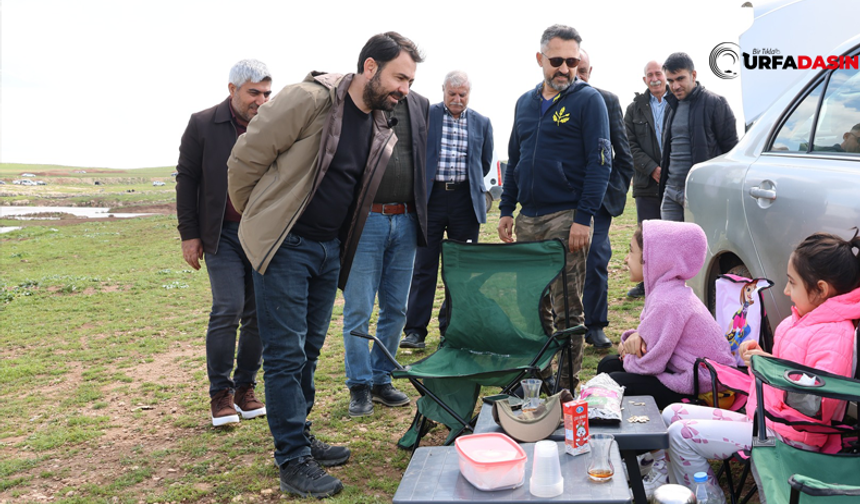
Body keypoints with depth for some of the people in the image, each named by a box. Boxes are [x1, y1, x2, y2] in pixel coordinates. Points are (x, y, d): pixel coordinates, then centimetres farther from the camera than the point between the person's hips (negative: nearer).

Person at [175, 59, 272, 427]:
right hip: (223, 235, -2)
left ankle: (245, 388, 20)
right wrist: (189, 234, 0)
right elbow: (186, 179, 4)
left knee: (258, 314, 5)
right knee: (227, 309, -8)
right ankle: (220, 393, 8)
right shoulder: (202, 125, 1)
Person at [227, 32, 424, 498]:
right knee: (286, 353, -1)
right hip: (286, 246, -7)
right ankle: (293, 461, 10)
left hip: (329, 250, 7)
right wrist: (258, 220, 0)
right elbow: (247, 155, -11)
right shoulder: (309, 99, -17)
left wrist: (338, 242, 18)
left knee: (309, 351, 15)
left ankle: (299, 437, 31)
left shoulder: (382, 132, 6)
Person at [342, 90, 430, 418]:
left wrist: (423, 216, 10)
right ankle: (360, 386, 15)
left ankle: (382, 379, 25)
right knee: (358, 309, 1)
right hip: (365, 219, -4)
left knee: (396, 309, 11)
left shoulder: (420, 105, 13)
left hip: (406, 220, 5)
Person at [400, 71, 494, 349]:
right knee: (424, 266, -1)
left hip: (466, 201, 2)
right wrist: (421, 187, 6)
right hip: (431, 199, -2)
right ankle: (415, 330, 5)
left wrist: (467, 183, 13)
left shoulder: (482, 123, 10)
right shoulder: (425, 115, 2)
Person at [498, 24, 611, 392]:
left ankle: (567, 387, 10)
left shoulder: (588, 100, -3)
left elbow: (600, 162, -9)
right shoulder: (525, 103, 15)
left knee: (567, 309, -2)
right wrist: (506, 209, 12)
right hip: (528, 218, 6)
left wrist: (583, 218, -16)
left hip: (566, 218, -6)